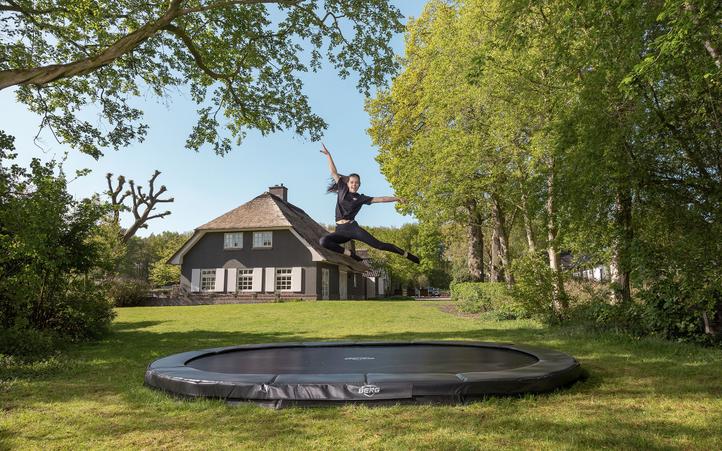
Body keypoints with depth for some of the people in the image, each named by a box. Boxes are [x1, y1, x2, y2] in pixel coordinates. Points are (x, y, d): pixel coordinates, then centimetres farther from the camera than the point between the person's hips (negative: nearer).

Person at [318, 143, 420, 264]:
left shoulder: (361, 198, 6)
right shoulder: (342, 190, 10)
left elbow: (380, 199, 4)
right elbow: (334, 172, 10)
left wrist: (396, 198, -2)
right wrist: (328, 155, 9)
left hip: (353, 228, -2)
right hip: (340, 230, 2)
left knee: (378, 244, -12)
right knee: (324, 241, -28)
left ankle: (407, 255, -5)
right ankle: (350, 255, -19)